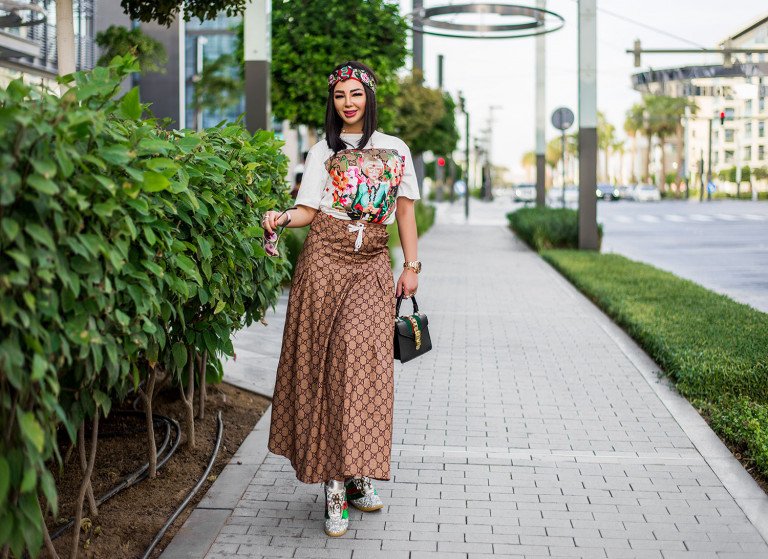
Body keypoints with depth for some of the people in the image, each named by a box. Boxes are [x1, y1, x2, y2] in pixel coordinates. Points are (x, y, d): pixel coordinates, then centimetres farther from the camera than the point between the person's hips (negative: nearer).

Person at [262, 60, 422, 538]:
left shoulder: (395, 149, 14)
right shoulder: (323, 152, 10)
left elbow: (405, 210, 14)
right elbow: (309, 210, 2)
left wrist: (411, 266, 9)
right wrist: (281, 219, -18)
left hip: (373, 264, 1)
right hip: (325, 258, -1)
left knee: (364, 355, -15)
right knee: (324, 361, -6)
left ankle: (357, 474, -7)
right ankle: (335, 484, -2)